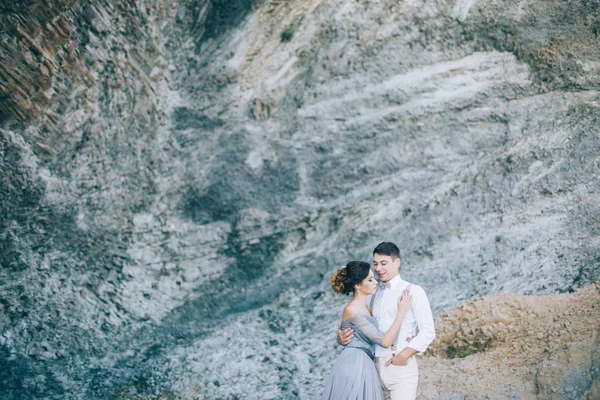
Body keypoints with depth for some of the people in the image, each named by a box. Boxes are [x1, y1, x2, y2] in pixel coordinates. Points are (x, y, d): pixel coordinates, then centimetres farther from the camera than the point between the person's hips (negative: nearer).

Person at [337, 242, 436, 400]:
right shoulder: (371, 295, 15)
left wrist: (405, 355, -14)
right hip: (375, 367, 5)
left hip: (401, 367, -5)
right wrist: (341, 338, -8)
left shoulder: (413, 291, 1)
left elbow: (428, 332, -5)